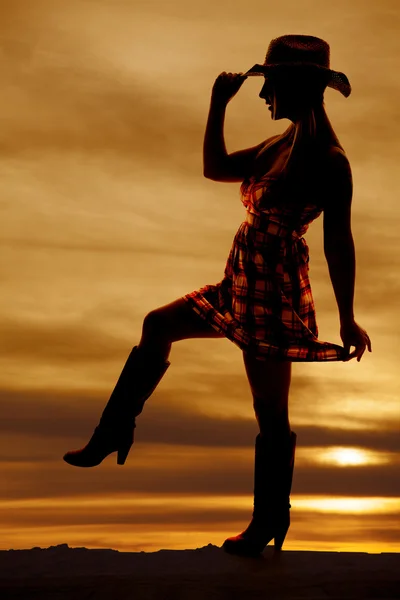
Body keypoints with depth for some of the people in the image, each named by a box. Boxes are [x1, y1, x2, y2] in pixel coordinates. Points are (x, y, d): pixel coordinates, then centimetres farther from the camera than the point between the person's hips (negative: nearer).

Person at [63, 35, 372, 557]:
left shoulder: (329, 161, -16)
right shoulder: (278, 147, 10)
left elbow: (338, 244, -16)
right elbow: (215, 167, 16)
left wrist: (347, 319, -13)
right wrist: (219, 104, 9)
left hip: (274, 295, -10)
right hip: (241, 286, 10)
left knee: (271, 413, 3)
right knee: (158, 325, 18)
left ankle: (270, 523, 20)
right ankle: (113, 435, 28)